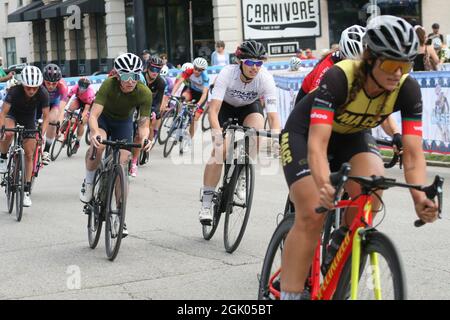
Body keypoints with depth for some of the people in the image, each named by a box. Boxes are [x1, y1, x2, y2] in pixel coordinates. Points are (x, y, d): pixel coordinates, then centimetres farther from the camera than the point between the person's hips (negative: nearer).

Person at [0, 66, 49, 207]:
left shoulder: (43, 94, -29)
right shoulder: (15, 91, -34)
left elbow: (46, 117, -21)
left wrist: (41, 134, -36)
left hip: (29, 119, 2)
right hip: (12, 114, -1)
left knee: (29, 155, -3)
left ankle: (26, 190, 8)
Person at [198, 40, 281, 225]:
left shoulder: (265, 79, -31)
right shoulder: (227, 74, -35)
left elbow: (273, 115, -34)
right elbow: (213, 109, -41)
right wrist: (217, 135, -57)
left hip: (250, 107, 2)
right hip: (226, 107, -1)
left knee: (257, 132, -30)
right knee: (219, 150, -18)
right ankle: (206, 205, -10)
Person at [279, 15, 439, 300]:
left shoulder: (408, 89, -24)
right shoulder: (339, 78, -36)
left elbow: (413, 152, -29)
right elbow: (317, 143, -43)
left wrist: (420, 197, -47)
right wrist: (324, 185, -62)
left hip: (352, 136, 4)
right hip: (305, 133, -3)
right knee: (311, 216, -21)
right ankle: (290, 294, -11)